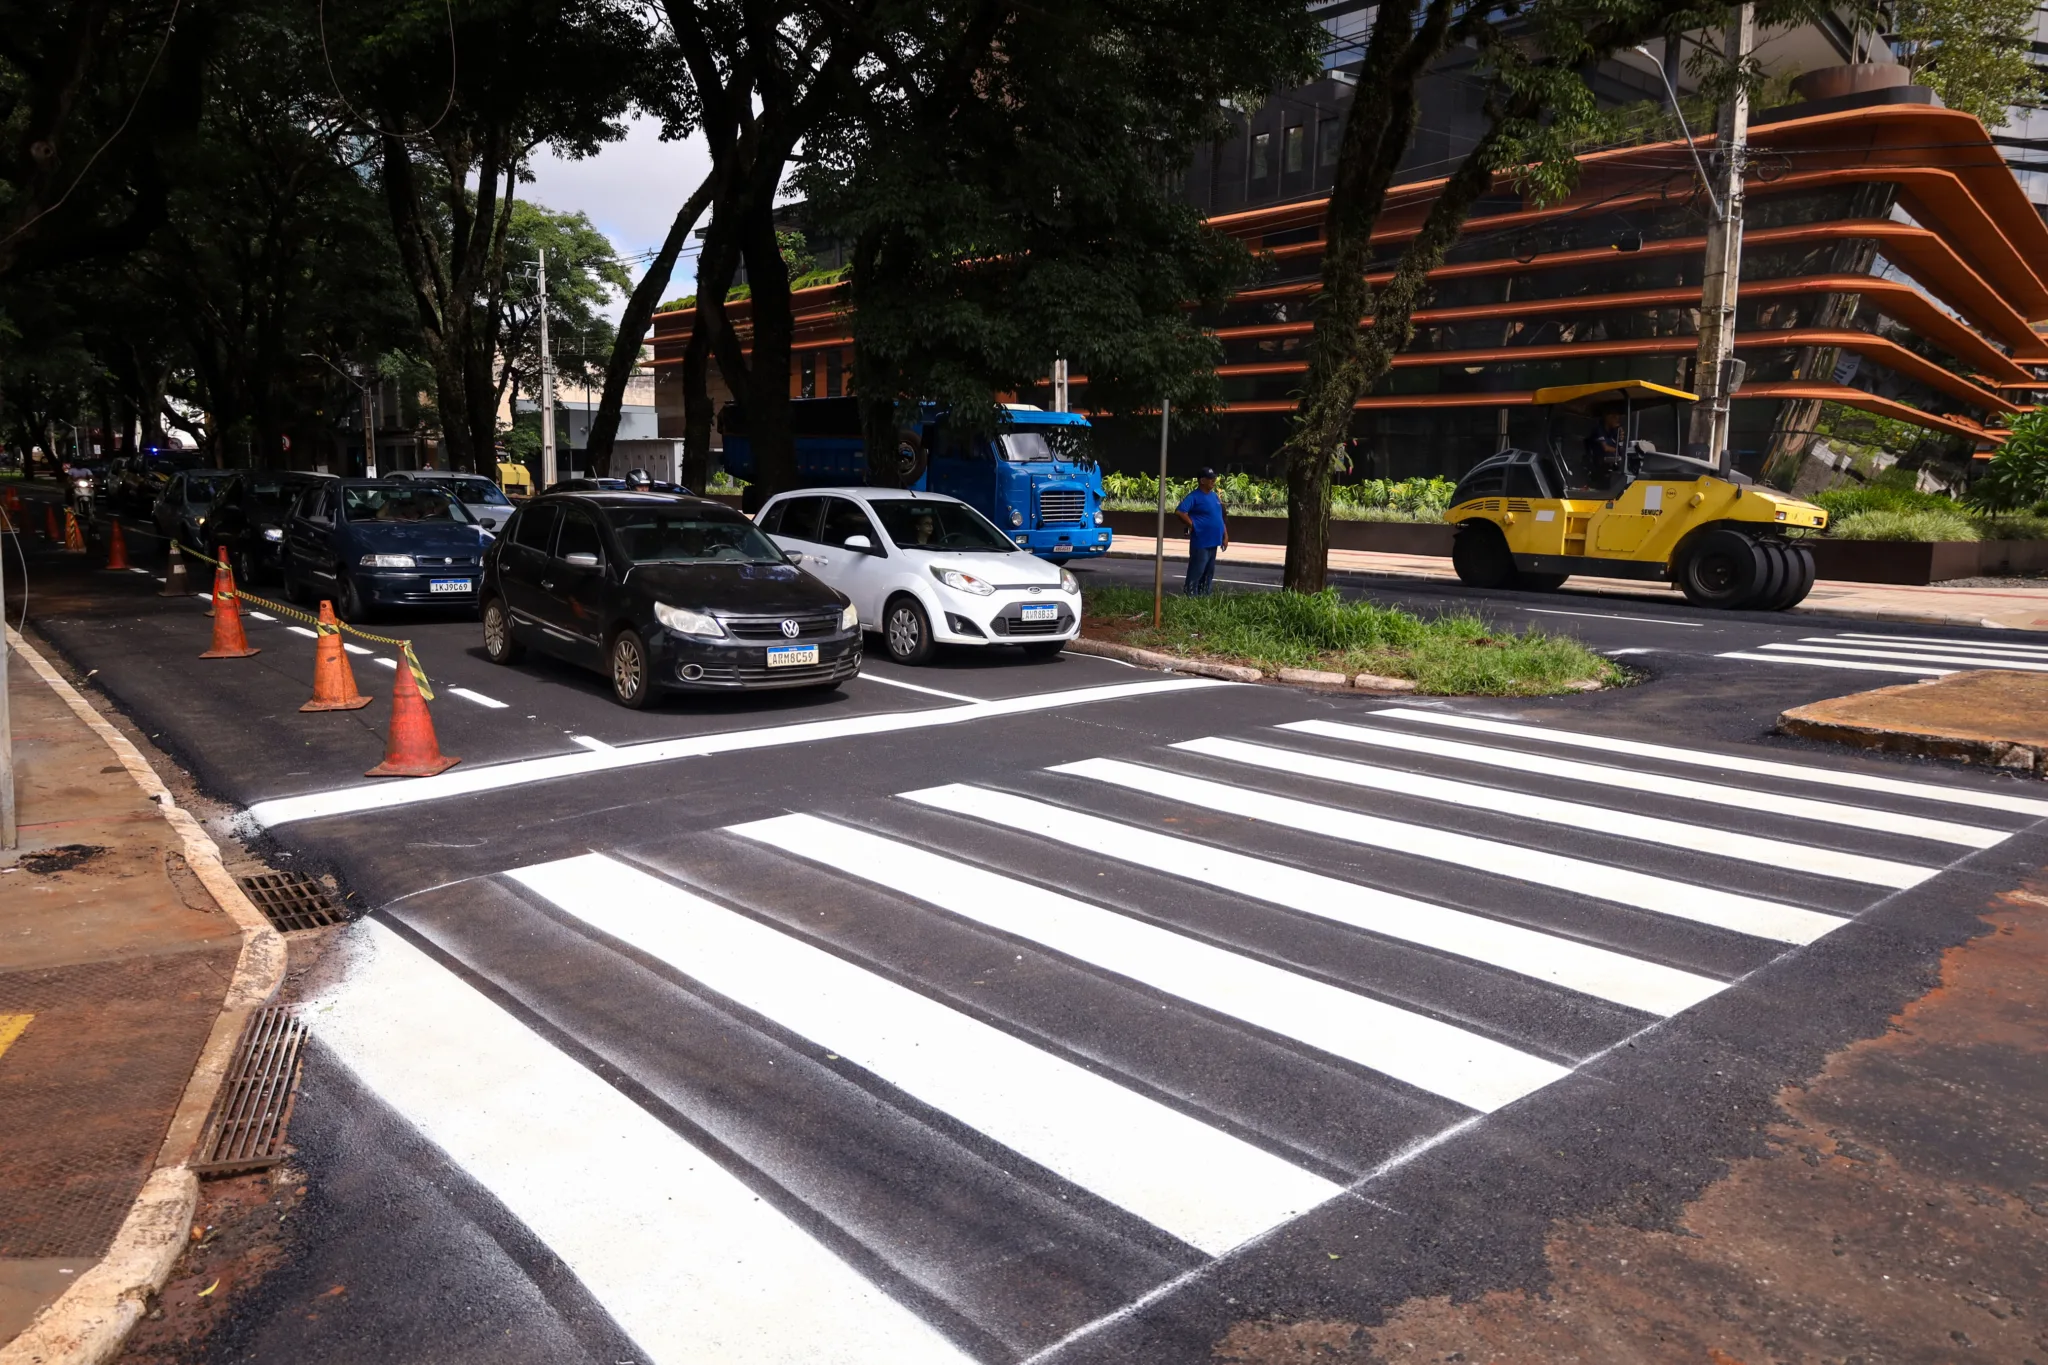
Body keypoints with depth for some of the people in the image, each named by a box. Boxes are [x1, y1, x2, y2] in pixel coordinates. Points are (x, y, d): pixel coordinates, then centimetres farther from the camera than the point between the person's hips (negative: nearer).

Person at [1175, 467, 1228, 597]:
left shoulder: (1214, 496, 14)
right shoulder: (1194, 497, -12)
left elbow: (1220, 518, 19)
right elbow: (1179, 512, -23)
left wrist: (1225, 536, 14)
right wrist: (1192, 525, -15)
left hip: (1213, 542, 8)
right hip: (1200, 542, -8)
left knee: (1209, 572, 14)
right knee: (1196, 572, -5)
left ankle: (1204, 595, 22)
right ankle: (1190, 596, 1)